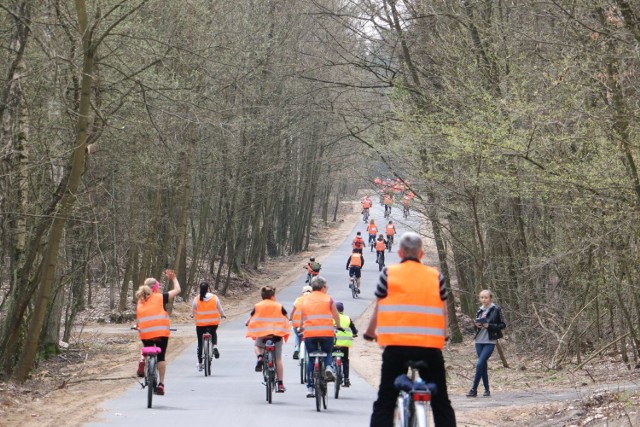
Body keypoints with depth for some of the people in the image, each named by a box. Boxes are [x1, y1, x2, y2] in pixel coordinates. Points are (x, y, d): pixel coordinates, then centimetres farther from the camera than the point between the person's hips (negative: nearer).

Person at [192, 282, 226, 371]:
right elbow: (220, 308, 5)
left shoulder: (196, 299, -5)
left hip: (201, 323, -1)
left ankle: (200, 363, 16)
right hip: (213, 322, 1)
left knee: (200, 343, 11)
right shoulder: (214, 298, -4)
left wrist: (195, 317, 29)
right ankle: (215, 346, 1)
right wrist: (223, 315, 26)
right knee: (213, 333, 32)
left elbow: (193, 310, 7)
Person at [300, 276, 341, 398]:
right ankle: (328, 367, -11)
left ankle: (310, 388, 9)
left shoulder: (305, 299, 14)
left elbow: (302, 318, 18)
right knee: (327, 353, 23)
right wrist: (338, 327, 32)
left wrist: (301, 329, 33)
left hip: (309, 333, 2)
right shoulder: (328, 299, 7)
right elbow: (336, 316, 14)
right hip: (326, 332, -2)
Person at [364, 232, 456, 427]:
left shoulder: (388, 273, 4)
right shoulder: (435, 276, 9)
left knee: (385, 403, 1)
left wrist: (370, 332, 25)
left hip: (396, 345, -2)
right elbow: (443, 312, 15)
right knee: (441, 402, 12)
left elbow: (379, 308, 7)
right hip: (430, 346, 2)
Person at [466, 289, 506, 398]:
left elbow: (503, 325, -3)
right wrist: (477, 325, -2)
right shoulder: (480, 310, 12)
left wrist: (489, 326, -16)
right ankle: (487, 390, 15)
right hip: (479, 341, 6)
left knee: (480, 364, -15)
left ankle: (474, 390, -11)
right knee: (483, 366, 7)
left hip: (490, 342, -6)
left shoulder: (496, 310, -4)